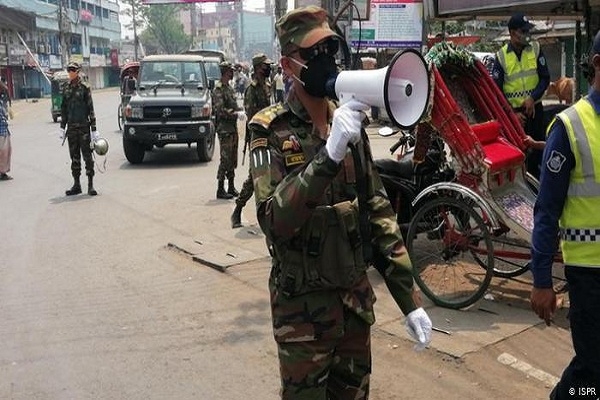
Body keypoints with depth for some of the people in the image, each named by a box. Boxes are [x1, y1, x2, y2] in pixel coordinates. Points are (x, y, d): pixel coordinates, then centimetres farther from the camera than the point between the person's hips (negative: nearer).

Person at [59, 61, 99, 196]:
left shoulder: (85, 87, -4)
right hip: (71, 127, 5)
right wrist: (62, 127, 11)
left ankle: (90, 185, 3)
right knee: (74, 157, 9)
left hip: (84, 125, -5)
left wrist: (94, 129, -9)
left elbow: (91, 108, -5)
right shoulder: (66, 88, 10)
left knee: (87, 155, -3)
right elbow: (63, 108, 14)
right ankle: (76, 185, 16)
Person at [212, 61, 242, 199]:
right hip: (224, 129, -9)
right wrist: (236, 113, -22)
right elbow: (220, 110, -21)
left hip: (233, 128, 9)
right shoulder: (218, 89, -12)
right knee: (225, 159, -8)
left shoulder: (229, 88, 17)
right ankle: (220, 189, -2)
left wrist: (239, 111, 7)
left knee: (232, 160, 12)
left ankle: (231, 187, 20)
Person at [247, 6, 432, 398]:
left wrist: (408, 296, 2)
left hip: (357, 298, 5)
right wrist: (329, 155, -35)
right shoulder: (271, 131, -12)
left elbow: (377, 210, 4)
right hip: (302, 306, -5)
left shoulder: (348, 123, 3)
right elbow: (275, 220, -25)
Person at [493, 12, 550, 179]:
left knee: (538, 147, 7)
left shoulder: (535, 49, -1)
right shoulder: (501, 56, -6)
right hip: (513, 111, -2)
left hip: (534, 107, 2)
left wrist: (533, 97, -16)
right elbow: (496, 89, -5)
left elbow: (545, 78, 1)